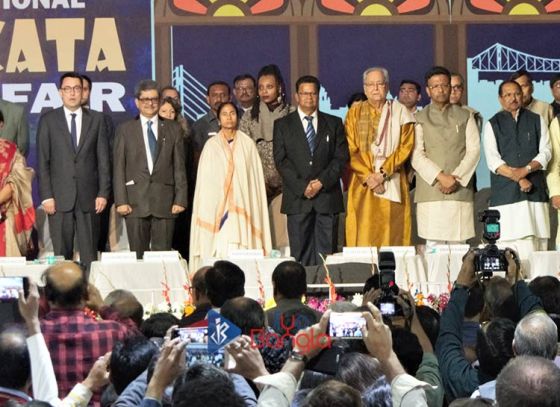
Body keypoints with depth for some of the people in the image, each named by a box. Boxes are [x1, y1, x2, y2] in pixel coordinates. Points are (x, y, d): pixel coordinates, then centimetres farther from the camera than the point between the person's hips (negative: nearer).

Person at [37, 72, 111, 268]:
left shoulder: (96, 119, 9)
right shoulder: (48, 120, 6)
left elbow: (103, 159, 7)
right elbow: (43, 161, 2)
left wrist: (103, 193, -1)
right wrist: (46, 196, -5)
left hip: (89, 197, 1)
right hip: (59, 197, -1)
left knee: (89, 254, 0)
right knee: (61, 255, -1)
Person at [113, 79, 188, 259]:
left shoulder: (173, 129, 12)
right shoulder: (125, 130, 10)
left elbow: (180, 167, 9)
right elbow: (119, 168, 5)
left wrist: (180, 199, 0)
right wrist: (121, 201, -4)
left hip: (165, 203, 0)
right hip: (136, 203, 0)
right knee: (138, 256, 0)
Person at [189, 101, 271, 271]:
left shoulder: (247, 144, 7)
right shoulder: (211, 146, 5)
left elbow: (255, 179, 8)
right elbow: (205, 181, 5)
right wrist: (207, 211, -2)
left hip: (242, 208, 0)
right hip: (217, 208, 0)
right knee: (219, 249, -9)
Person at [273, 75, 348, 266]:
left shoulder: (334, 123, 13)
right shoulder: (282, 125, 10)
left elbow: (341, 157, 6)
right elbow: (281, 160, 1)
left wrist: (322, 182, -9)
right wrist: (302, 187, -10)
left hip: (327, 196, 1)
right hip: (297, 198, -1)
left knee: (326, 253, -3)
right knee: (300, 255, -3)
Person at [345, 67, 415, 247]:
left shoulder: (400, 112, 7)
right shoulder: (355, 112, 8)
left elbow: (406, 147, 0)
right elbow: (350, 150, 1)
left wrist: (383, 173, -11)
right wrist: (368, 176, -12)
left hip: (392, 184, 0)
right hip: (362, 184, 0)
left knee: (391, 236, -5)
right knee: (364, 236, -5)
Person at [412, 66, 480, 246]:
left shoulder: (465, 117, 16)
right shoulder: (419, 119, 10)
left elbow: (474, 150, 6)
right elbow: (417, 156, 0)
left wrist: (456, 178, -7)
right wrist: (440, 177, -12)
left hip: (460, 191, 1)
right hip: (430, 192, -1)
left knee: (458, 245, -4)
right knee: (433, 246, -7)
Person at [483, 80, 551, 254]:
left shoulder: (536, 121, 16)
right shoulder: (492, 125, 10)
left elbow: (545, 152, 6)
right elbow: (493, 160, -1)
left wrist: (526, 169, -11)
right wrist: (518, 179, -11)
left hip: (535, 192, 2)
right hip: (505, 193, -2)